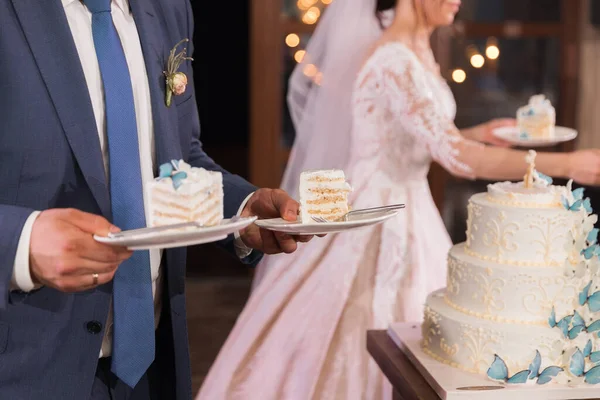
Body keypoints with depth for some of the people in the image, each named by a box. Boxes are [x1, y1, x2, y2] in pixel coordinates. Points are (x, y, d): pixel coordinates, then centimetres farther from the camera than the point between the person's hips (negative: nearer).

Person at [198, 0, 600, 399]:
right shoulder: (394, 61, -22)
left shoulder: (419, 53, 8)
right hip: (377, 218, -9)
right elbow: (456, 156, -30)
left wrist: (478, 134, 8)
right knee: (348, 347, 0)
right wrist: (565, 164, -29)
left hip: (408, 211, 9)